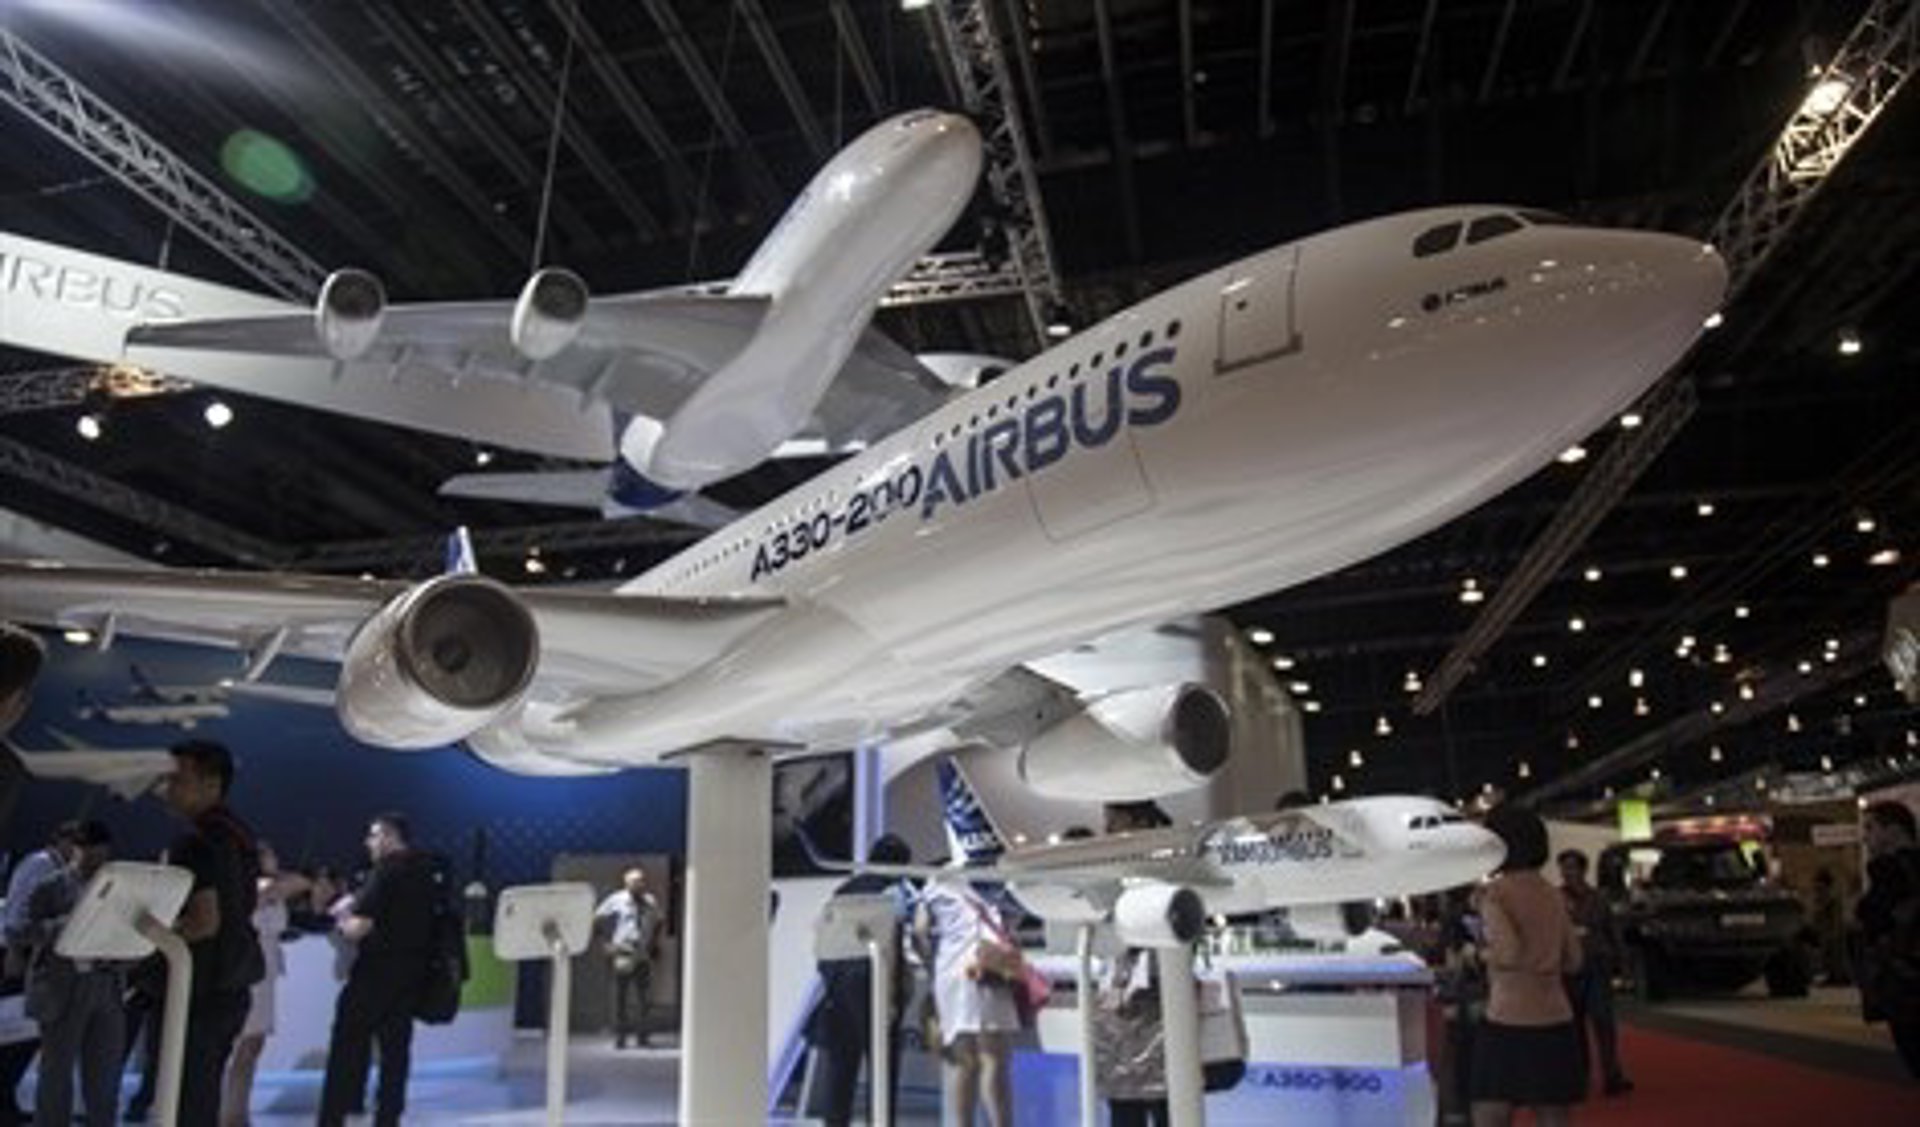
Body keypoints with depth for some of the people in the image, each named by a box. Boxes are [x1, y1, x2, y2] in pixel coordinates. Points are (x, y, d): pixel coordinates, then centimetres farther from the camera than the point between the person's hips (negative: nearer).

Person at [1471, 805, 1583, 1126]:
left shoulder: (1493, 893, -8)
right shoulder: (1553, 895, 10)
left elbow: (1508, 952, -21)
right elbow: (1572, 961, 16)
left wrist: (1482, 955, -2)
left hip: (1508, 1023, -6)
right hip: (1556, 1022, 6)